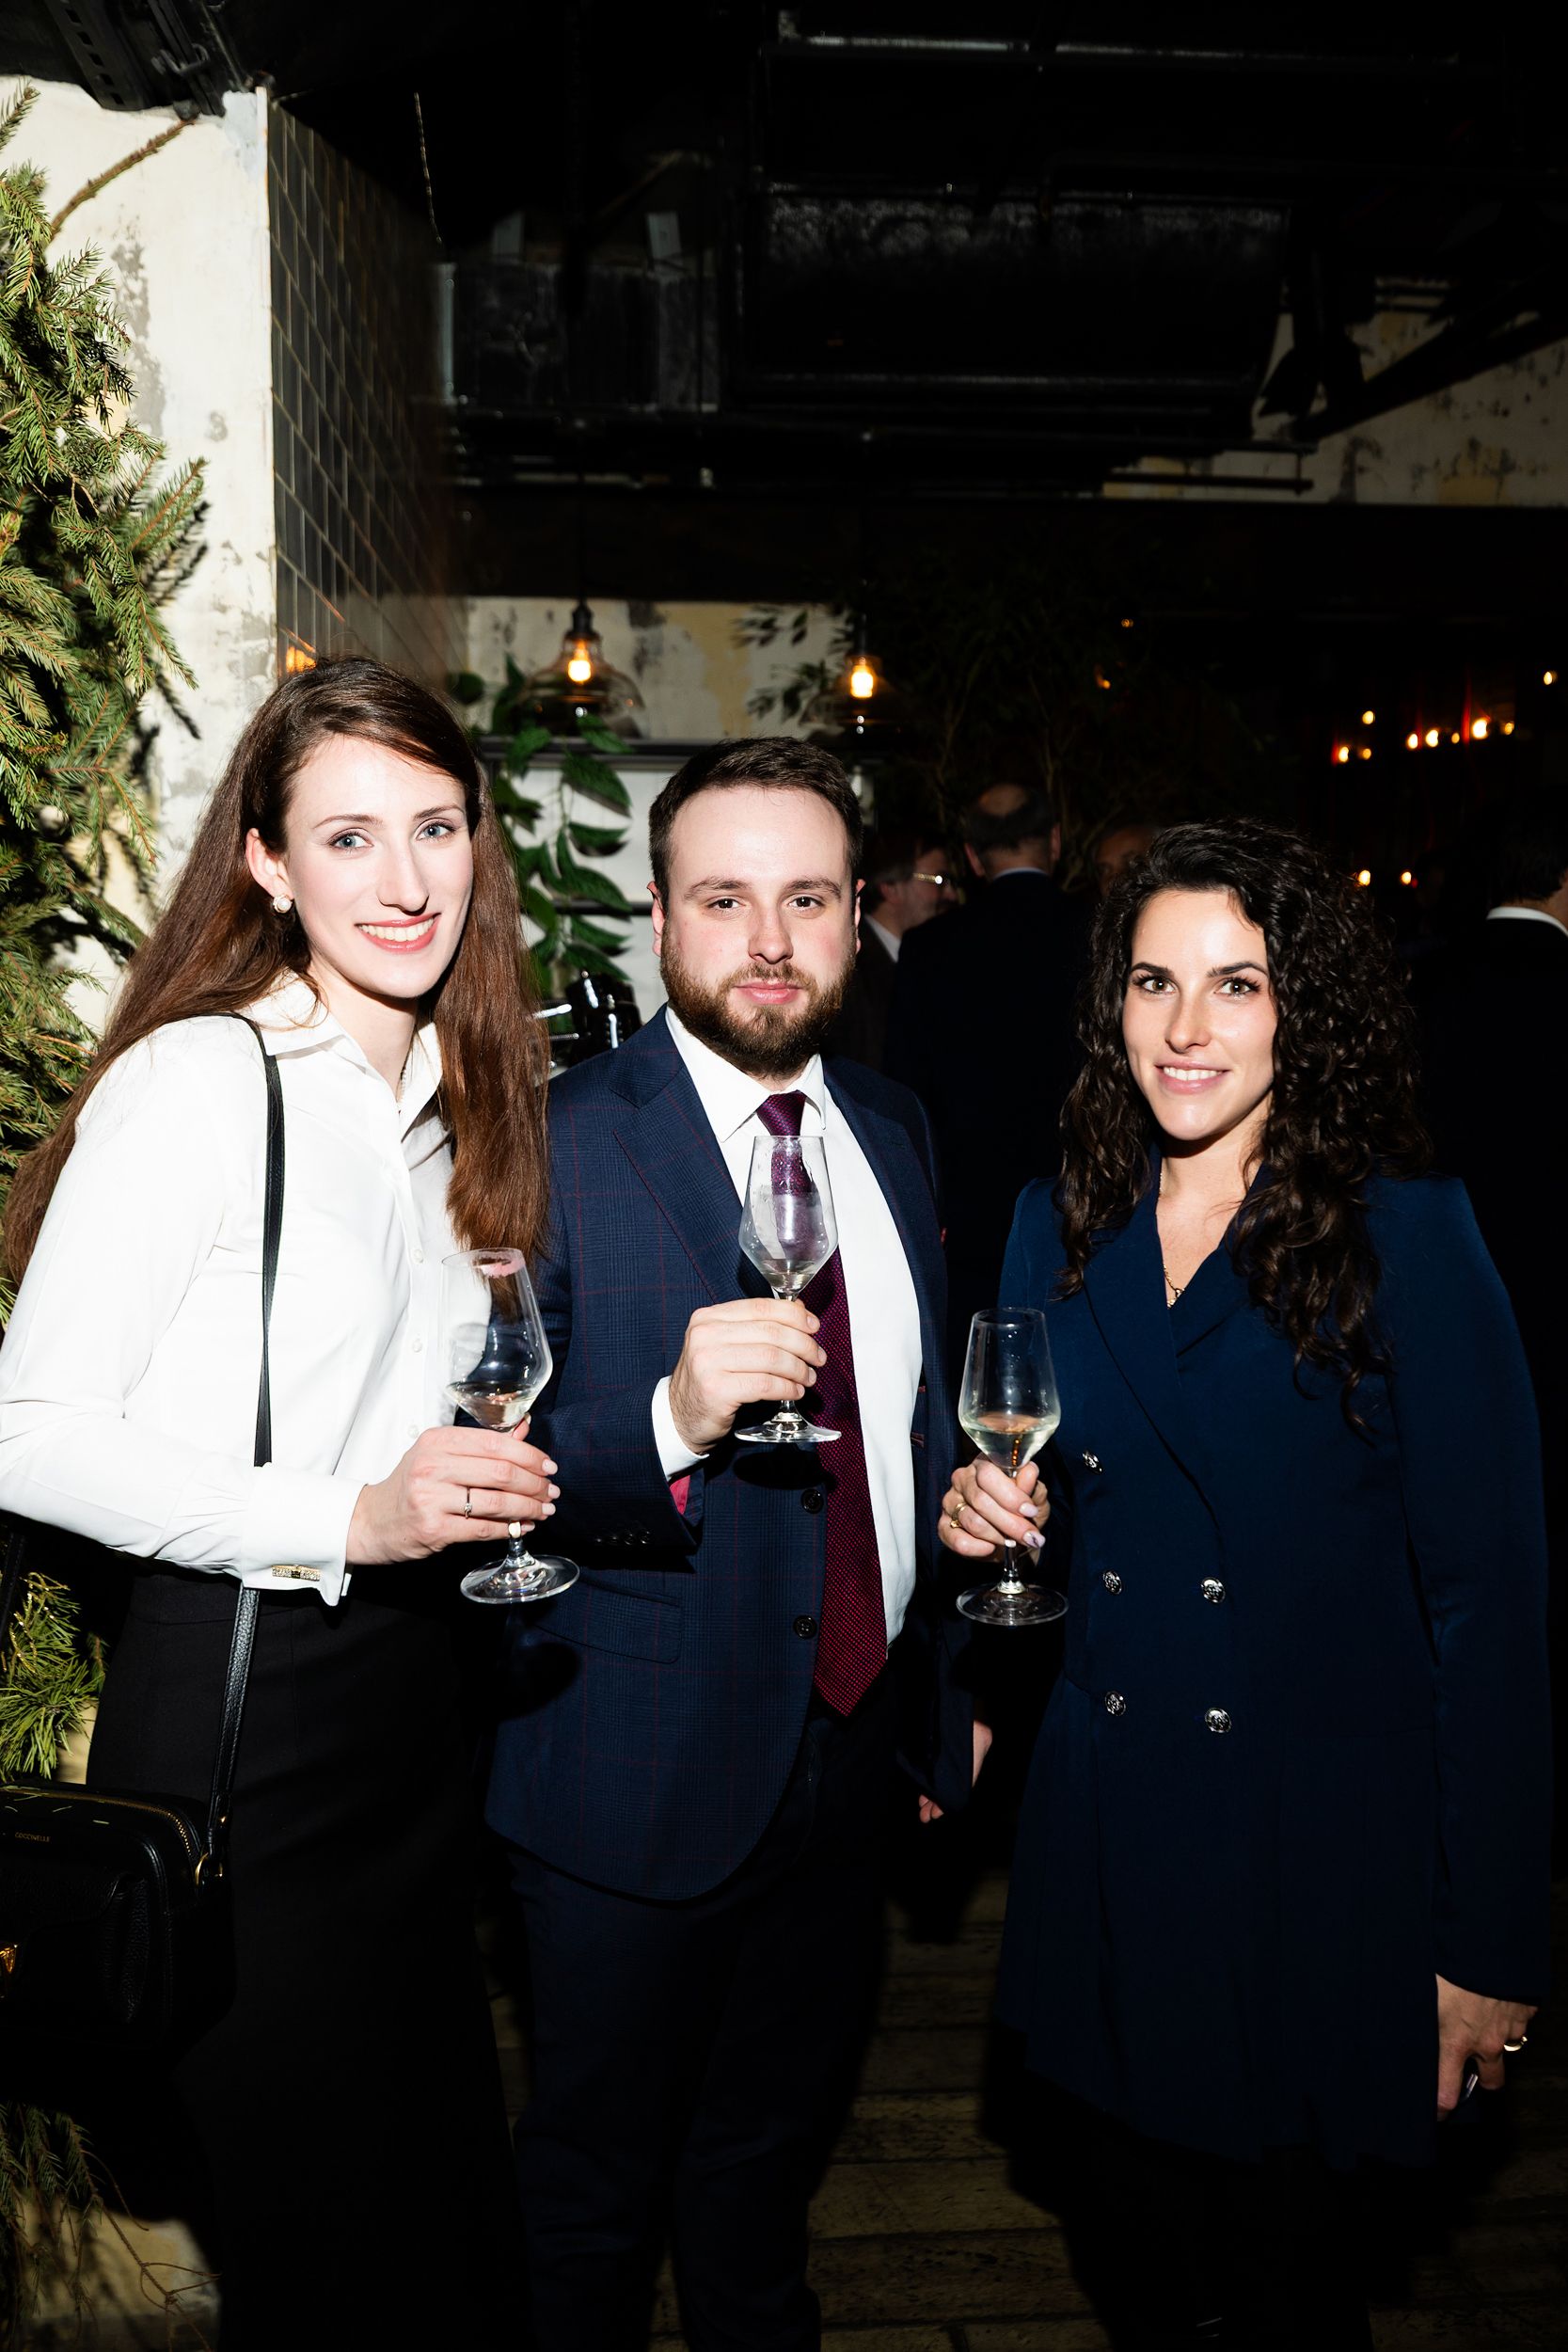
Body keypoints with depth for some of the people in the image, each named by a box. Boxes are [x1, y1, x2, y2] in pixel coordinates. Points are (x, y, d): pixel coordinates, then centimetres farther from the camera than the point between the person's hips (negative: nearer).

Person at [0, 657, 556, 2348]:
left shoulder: (450, 1097, 10)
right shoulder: (194, 1083, -14)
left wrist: (475, 1496, 5)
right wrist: (351, 1519, -24)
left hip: (412, 1699, 7)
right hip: (233, 1719, -7)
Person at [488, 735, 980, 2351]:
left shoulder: (893, 1130, 5)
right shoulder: (554, 1142, -16)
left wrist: (951, 1686, 16)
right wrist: (672, 1420, -36)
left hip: (852, 1751, 6)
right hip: (635, 1776, -5)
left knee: (771, 2152, 26)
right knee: (597, 2178, 16)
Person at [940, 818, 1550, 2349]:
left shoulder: (1406, 1237, -12)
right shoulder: (1061, 1226, 3)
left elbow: (1488, 1590, -12)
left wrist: (1486, 1941, -11)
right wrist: (982, 1510, -9)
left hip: (1324, 1849, -4)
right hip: (1109, 1826, 4)